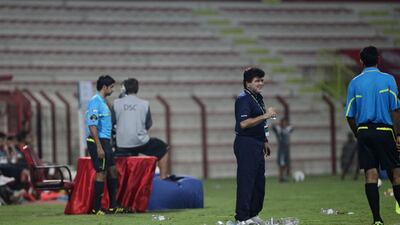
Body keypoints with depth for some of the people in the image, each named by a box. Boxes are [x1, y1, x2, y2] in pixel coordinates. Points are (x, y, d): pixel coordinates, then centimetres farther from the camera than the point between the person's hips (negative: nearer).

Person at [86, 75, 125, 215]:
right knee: (101, 173, -6)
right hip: (98, 141, -10)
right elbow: (92, 126, -20)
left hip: (105, 141, 10)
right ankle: (96, 208, -1)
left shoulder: (103, 102, 16)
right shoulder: (95, 102, -14)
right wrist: (99, 147, -23)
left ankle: (113, 206, 19)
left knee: (113, 171, 12)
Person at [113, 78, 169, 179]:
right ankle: (163, 177, 22)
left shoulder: (117, 103, -2)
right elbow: (149, 125, 6)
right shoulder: (144, 104, -3)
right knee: (163, 149, 20)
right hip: (140, 142, -1)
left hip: (122, 145, 1)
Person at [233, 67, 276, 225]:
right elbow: (243, 123, -26)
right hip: (246, 145, -10)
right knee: (246, 181, -10)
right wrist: (265, 116, -26)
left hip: (257, 145, 10)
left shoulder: (258, 97, 17)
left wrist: (265, 141, 27)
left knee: (259, 182, 12)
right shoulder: (243, 99, -14)